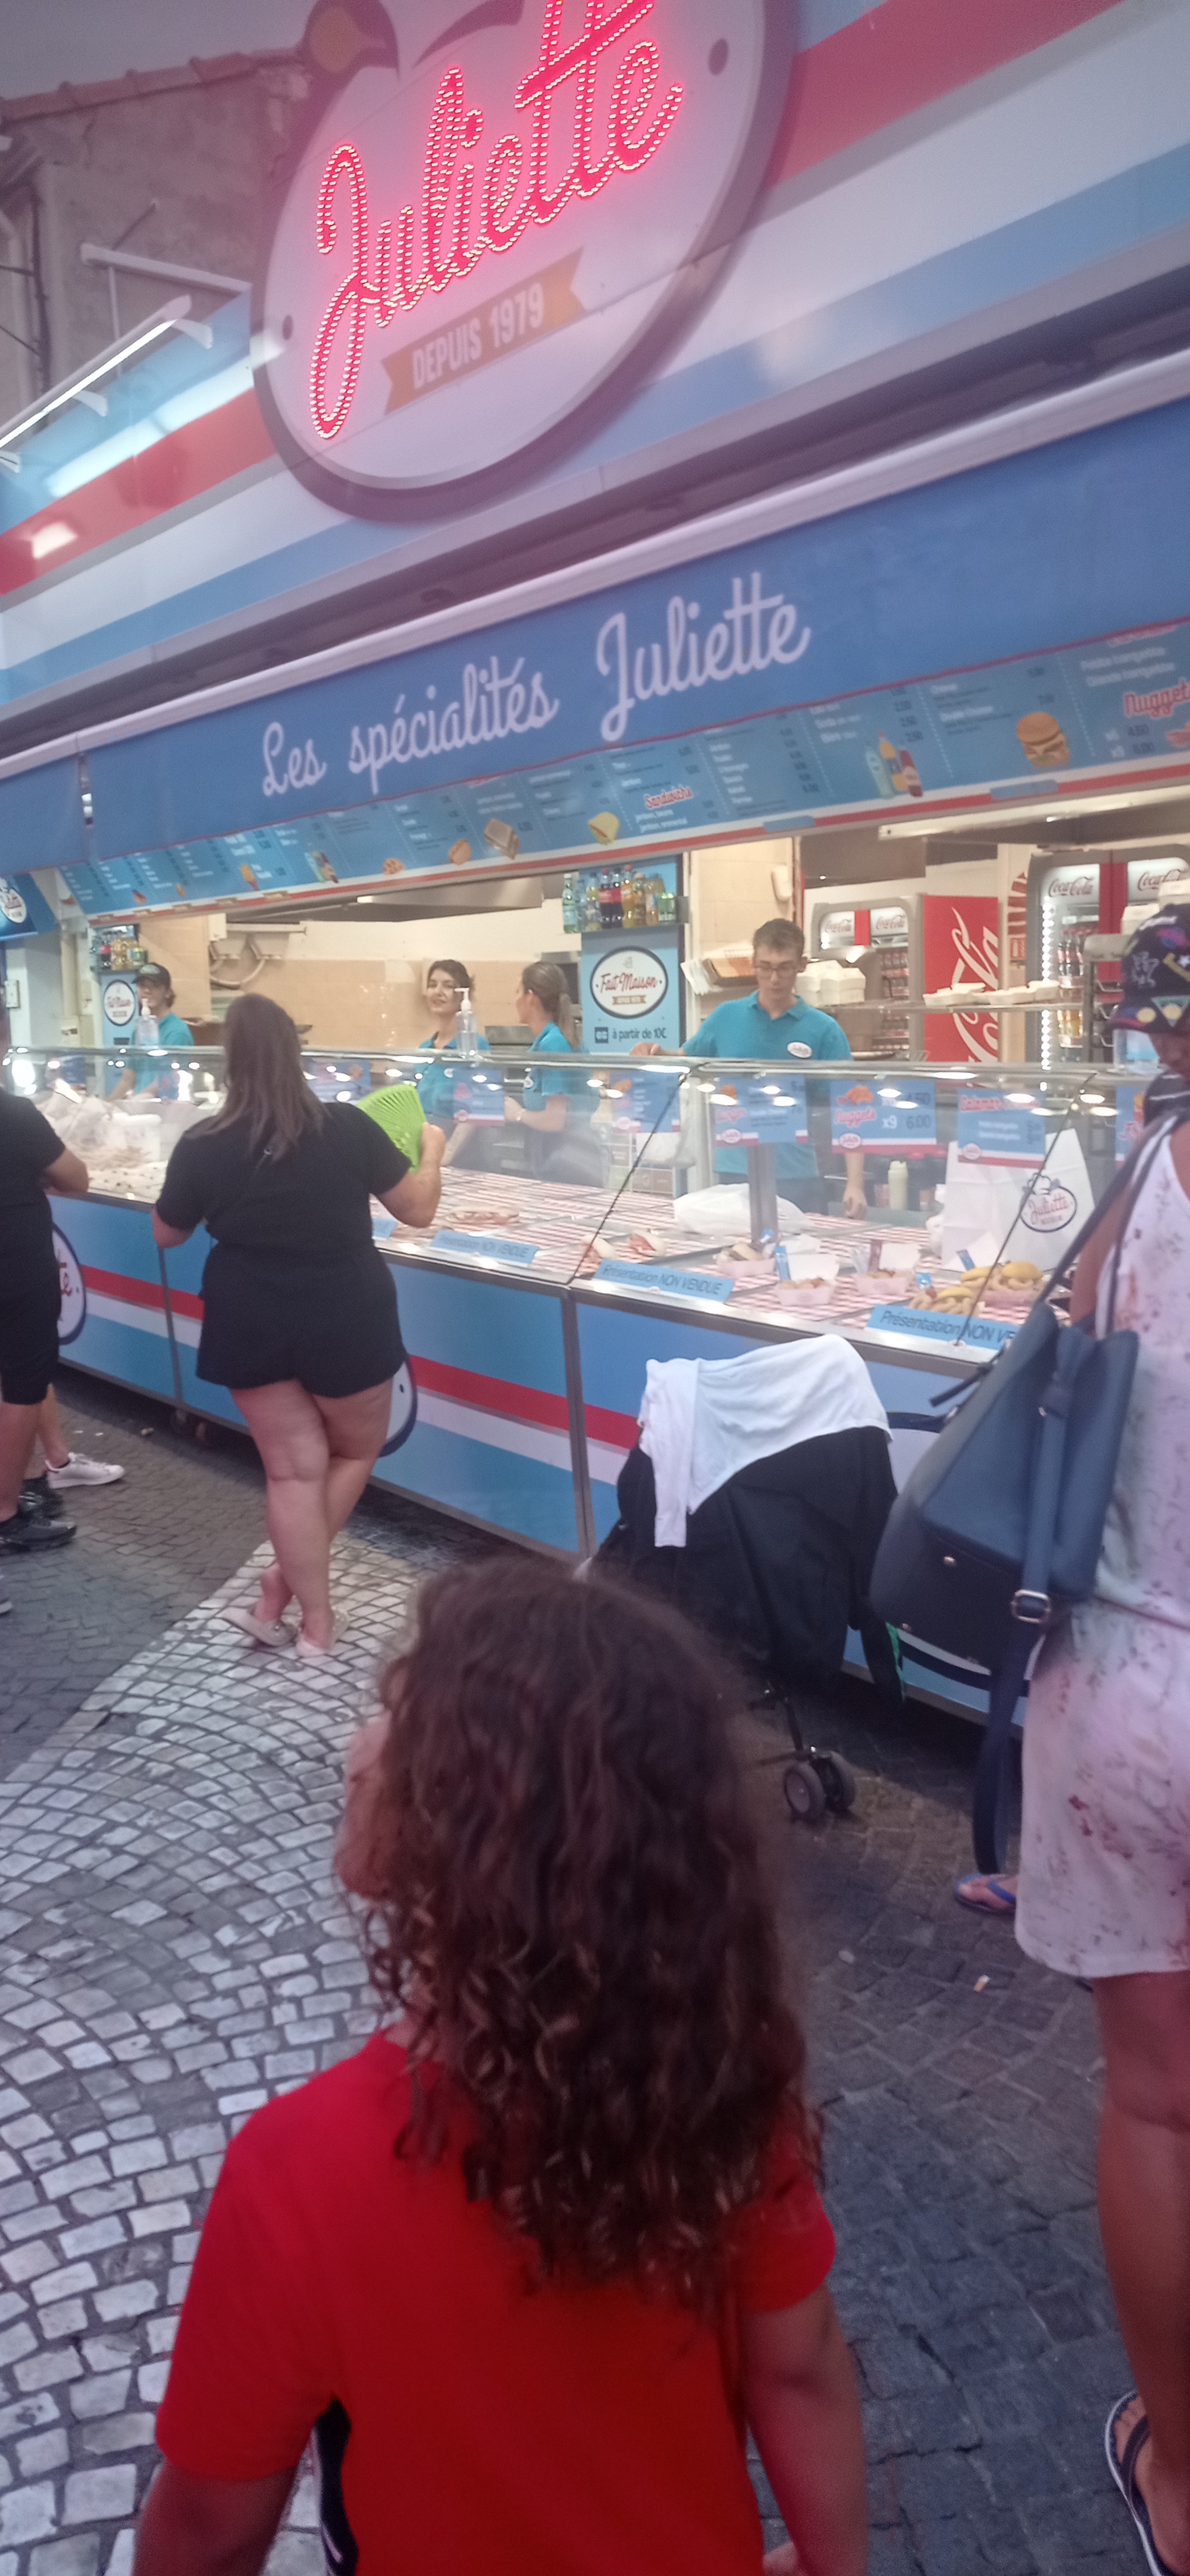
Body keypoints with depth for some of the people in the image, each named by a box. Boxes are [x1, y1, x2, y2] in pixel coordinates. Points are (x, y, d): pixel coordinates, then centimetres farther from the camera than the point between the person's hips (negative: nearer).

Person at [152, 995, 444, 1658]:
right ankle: (285, 1581, 16)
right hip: (346, 1321, -1)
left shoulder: (202, 1147, -11)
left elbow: (166, 1235, 6)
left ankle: (316, 1622, 17)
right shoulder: (348, 1126, -14)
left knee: (294, 1469, 12)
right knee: (356, 1452, 21)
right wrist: (432, 1149, 16)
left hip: (253, 1329, 2)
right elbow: (419, 1209, -2)